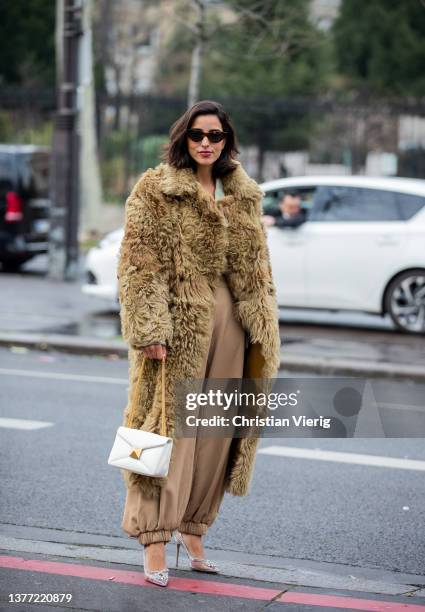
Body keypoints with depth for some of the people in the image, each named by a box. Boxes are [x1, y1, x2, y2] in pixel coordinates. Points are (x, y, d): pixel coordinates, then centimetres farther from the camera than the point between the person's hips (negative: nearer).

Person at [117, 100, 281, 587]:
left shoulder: (244, 196, 13)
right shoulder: (154, 190, -3)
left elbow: (257, 268, 16)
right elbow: (139, 264, -9)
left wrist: (264, 331, 9)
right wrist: (149, 330, -17)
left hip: (229, 320, 5)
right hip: (178, 324, -5)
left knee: (215, 433, 8)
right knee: (170, 429, -6)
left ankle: (193, 531, 21)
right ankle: (154, 540, -1)